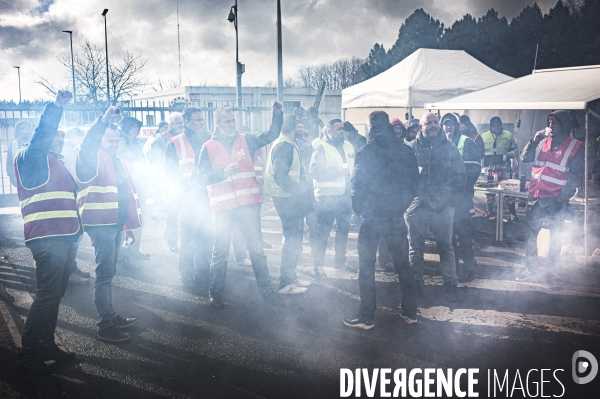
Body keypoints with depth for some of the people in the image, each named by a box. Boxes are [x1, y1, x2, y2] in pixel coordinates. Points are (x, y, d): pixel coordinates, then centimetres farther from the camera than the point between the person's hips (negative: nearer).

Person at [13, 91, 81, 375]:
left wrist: (77, 231, 26)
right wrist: (56, 106, -32)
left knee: (55, 294, 13)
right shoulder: (31, 158, -2)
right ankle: (27, 353, -2)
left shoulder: (55, 164, 24)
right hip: (47, 237, -9)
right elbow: (41, 136, -22)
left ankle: (46, 345, 23)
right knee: (47, 295, -10)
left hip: (66, 237, 9)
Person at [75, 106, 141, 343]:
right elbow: (88, 144, -30)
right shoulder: (92, 158, -4)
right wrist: (103, 122, -43)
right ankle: (105, 327, -5)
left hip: (116, 222, 8)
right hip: (100, 223, -8)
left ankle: (111, 316, 26)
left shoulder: (116, 161, 20)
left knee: (109, 272, 16)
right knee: (105, 272, -9)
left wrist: (128, 225, 22)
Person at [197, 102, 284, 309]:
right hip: (223, 207, -2)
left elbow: (272, 134, 7)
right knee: (220, 252, 5)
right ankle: (215, 292, 17)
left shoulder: (246, 141, 10)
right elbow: (203, 177, -2)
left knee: (256, 249, 5)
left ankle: (267, 290, 11)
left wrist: (277, 113, -6)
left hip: (248, 204, 2)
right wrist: (223, 173, -17)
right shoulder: (208, 147, 3)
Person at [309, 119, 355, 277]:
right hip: (327, 196, -6)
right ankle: (318, 265, 7)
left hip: (345, 195, 7)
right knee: (324, 231, -2)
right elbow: (314, 171, -18)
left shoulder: (348, 146, 10)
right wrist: (336, 171, -20)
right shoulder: (322, 148, -8)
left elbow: (355, 166, 21)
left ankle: (340, 262, 29)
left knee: (343, 229, 15)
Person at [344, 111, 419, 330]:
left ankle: (366, 317, 8)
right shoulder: (406, 151, 0)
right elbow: (414, 184, 4)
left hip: (372, 217, -3)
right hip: (396, 217, 4)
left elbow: (357, 186, -11)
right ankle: (410, 312, 22)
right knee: (403, 264, 15)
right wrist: (400, 205, 14)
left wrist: (359, 209, 5)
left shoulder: (366, 152, -10)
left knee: (366, 267, 5)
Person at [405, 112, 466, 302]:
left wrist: (451, 198, -2)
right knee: (416, 247, 9)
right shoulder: (411, 148, 2)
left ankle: (450, 284, 16)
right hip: (416, 206, 0)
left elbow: (460, 176, 6)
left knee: (446, 247, 7)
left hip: (443, 207, 0)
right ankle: (416, 283, 20)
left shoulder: (449, 147, 5)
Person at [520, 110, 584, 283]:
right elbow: (525, 158, 5)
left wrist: (564, 196, -15)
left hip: (556, 201, -4)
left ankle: (551, 271, 13)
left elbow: (576, 176, -7)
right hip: (536, 197, 4)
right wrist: (534, 140, -8)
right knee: (531, 234, 6)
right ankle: (531, 269, 14)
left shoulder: (575, 146, -4)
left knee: (555, 237, 4)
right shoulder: (543, 142, 9)